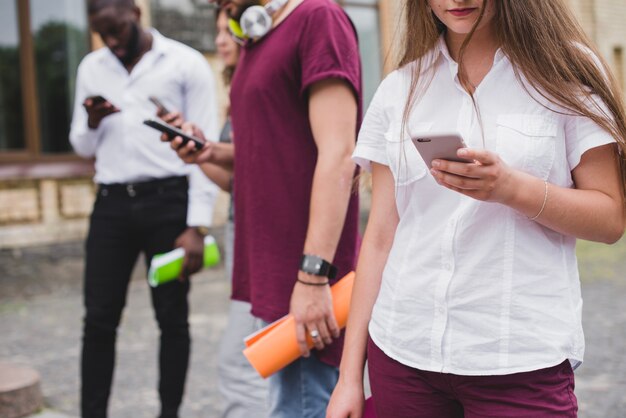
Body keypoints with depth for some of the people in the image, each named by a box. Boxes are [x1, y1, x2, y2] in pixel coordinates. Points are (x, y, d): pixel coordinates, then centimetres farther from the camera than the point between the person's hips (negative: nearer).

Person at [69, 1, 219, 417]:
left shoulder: (186, 63, -1)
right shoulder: (92, 68, 13)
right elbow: (84, 147, 19)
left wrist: (197, 226, -11)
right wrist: (92, 123, -6)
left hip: (168, 200, -3)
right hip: (111, 203, 4)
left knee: (172, 317, 4)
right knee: (99, 317, 3)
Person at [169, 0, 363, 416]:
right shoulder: (256, 43, 18)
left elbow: (338, 155, -17)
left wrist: (313, 275, -21)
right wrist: (212, 153, 7)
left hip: (305, 274, -9)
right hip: (273, 268, 9)